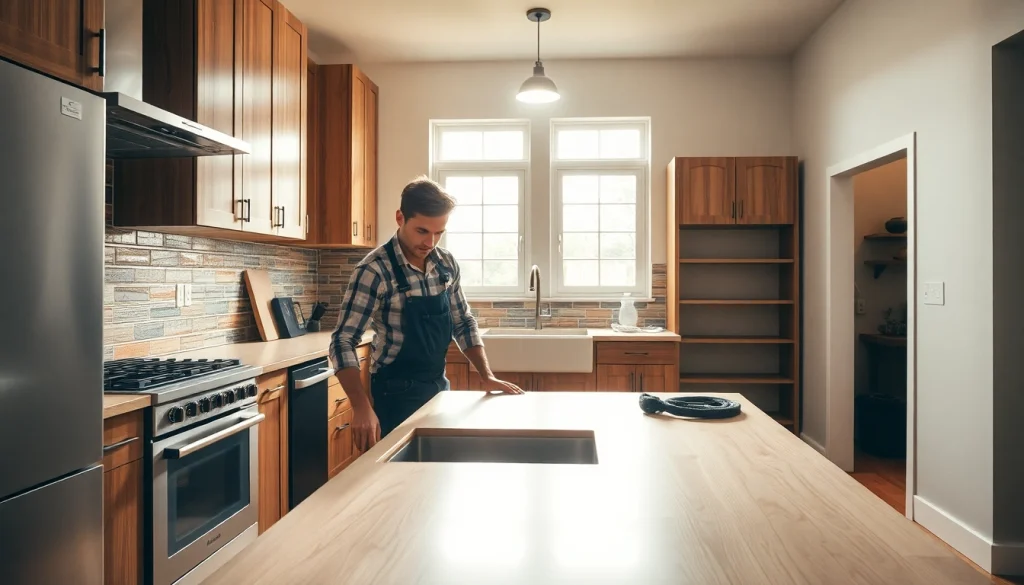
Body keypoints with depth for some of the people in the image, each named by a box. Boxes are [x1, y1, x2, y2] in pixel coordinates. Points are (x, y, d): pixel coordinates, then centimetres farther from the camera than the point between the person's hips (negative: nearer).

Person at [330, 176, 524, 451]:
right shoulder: (375, 270, -19)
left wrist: (487, 376, -2)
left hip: (438, 384, 6)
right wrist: (361, 407, -32)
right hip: (397, 392, -6)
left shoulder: (447, 263, -2)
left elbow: (463, 323, 8)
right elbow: (344, 341, -21)